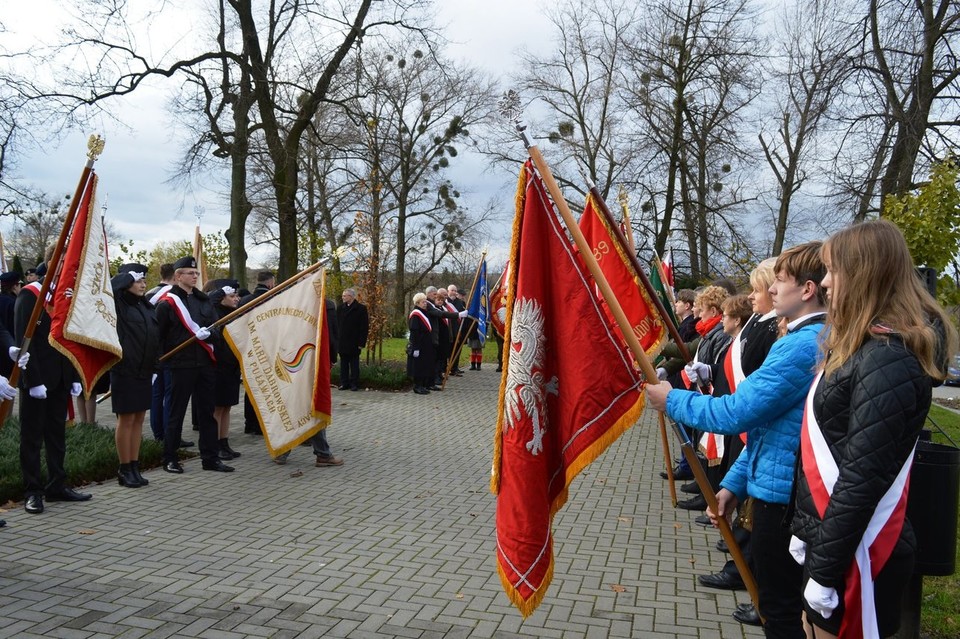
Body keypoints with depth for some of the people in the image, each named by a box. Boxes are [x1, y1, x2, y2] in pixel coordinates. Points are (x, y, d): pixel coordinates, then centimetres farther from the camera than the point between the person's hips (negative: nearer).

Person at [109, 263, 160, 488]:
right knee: (126, 419, 2)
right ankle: (125, 470, 13)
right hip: (125, 370, -6)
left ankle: (135, 467, 19)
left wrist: (154, 368, 12)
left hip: (144, 371, 6)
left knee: (138, 419, 10)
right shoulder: (119, 305, -7)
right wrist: (128, 275, -13)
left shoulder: (146, 306, 11)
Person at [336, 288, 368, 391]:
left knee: (354, 364, 4)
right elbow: (337, 324, 11)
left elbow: (364, 327, -6)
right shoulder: (340, 308, 9)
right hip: (342, 342, 4)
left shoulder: (361, 308, -5)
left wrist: (361, 342, -11)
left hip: (354, 343, -4)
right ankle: (344, 383, 16)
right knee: (343, 363, 9)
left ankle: (354, 384, 10)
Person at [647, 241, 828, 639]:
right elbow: (766, 420, 14)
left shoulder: (802, 346, -23)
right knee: (785, 601, 22)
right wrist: (735, 483, 15)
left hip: (783, 492, -10)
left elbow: (735, 413, -24)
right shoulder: (814, 340, 12)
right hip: (786, 487, 10)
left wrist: (672, 400, -8)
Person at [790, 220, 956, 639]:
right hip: (827, 536, 9)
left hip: (854, 554, -9)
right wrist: (805, 530, 18)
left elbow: (861, 481, -24)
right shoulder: (858, 348, 9)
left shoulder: (887, 360, -21)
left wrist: (824, 571, -19)